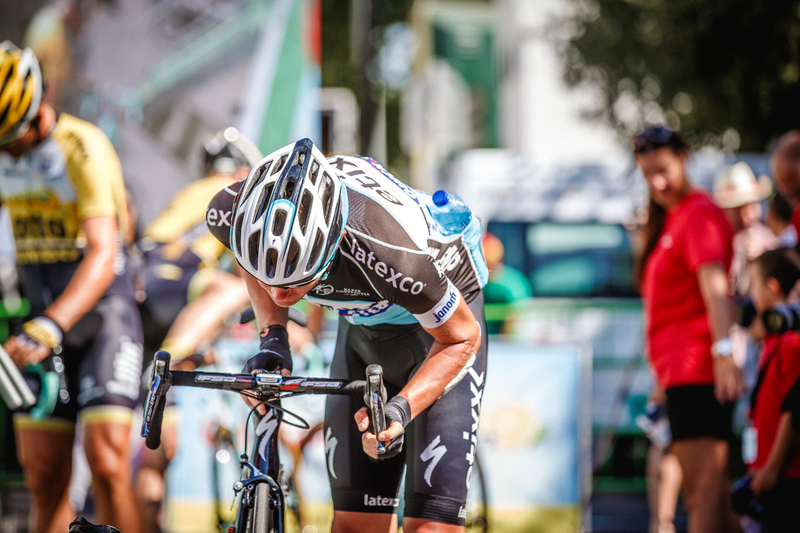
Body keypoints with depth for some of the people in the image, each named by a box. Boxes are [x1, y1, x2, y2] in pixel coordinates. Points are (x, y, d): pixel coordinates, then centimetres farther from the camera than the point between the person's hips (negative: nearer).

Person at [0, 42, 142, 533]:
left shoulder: (83, 148, -20)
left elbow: (102, 256, -29)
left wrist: (49, 327, -42)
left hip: (102, 313, -6)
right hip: (43, 315, 6)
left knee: (106, 464, -17)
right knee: (44, 480, 1)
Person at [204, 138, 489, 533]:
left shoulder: (391, 252, -43)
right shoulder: (236, 213, -29)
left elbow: (461, 339, -23)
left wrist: (400, 410, -36)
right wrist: (272, 335, -14)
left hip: (439, 325, -5)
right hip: (363, 324, 5)